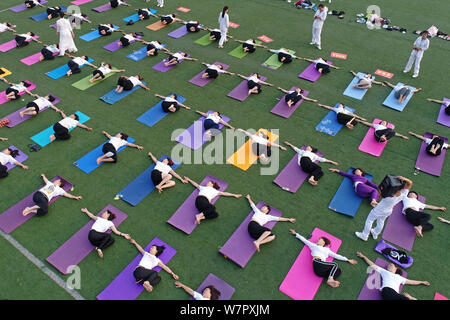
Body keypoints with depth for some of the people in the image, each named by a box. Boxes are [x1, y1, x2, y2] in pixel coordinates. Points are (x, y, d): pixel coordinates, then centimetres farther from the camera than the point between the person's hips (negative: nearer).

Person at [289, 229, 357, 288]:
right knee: (335, 264, -11)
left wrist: (348, 260, 30)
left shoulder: (327, 249, 31)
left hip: (323, 269, 4)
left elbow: (336, 256, 32)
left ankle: (330, 280, -26)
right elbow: (304, 240, 25)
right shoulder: (313, 245, 22)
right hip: (317, 264, -4)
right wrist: (296, 234, 26)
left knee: (338, 270, -10)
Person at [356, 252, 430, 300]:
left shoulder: (399, 277, 39)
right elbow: (372, 265, 32)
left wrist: (422, 282, 53)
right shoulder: (384, 271, 30)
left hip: (395, 294, 4)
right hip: (387, 290, -4)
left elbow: (411, 282, 46)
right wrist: (363, 256, 33)